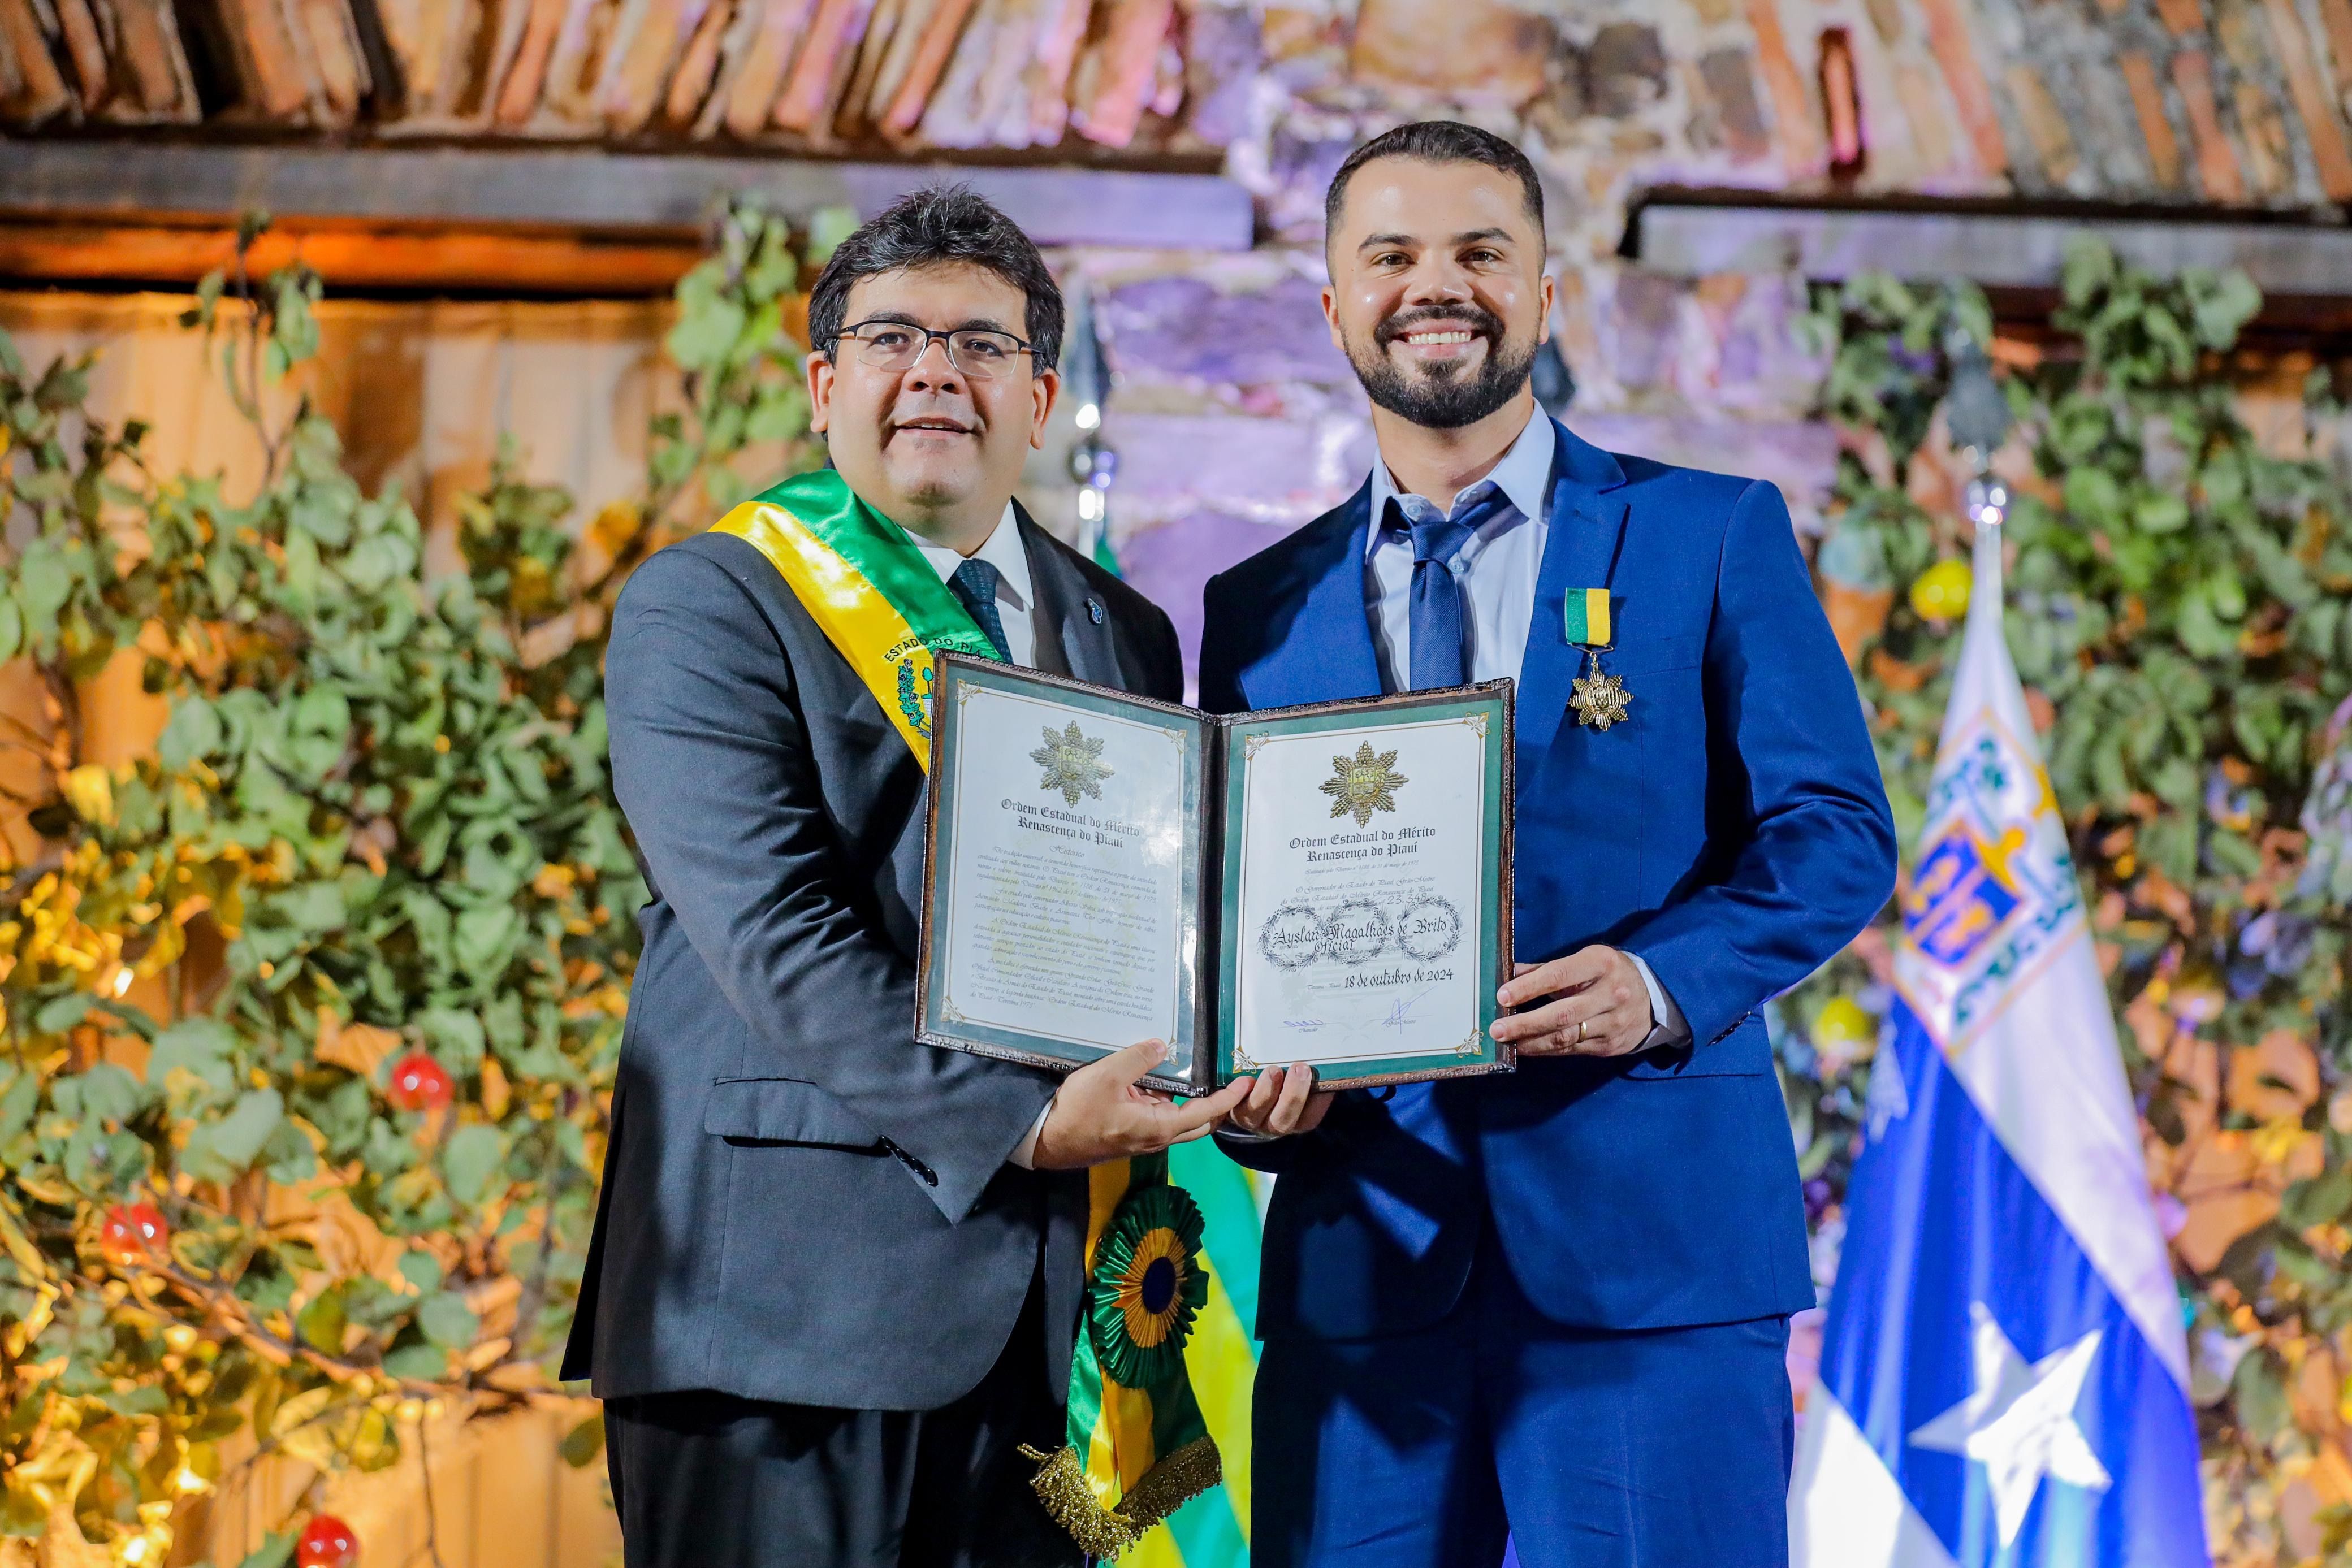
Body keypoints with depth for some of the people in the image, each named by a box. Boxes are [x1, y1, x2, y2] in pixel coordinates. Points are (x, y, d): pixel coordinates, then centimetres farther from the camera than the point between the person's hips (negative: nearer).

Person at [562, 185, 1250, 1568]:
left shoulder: (1125, 637, 17)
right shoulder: (706, 610, -1)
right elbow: (780, 938, -13)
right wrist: (1015, 1127, -20)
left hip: (1042, 1308, 5)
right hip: (793, 1304, -5)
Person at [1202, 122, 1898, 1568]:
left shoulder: (1716, 536, 7)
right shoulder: (1264, 608, 15)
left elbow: (1838, 831, 1)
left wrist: (1664, 980, -17)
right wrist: (1252, 1081, -8)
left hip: (1653, 1243, -2)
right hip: (1362, 1252, 3)